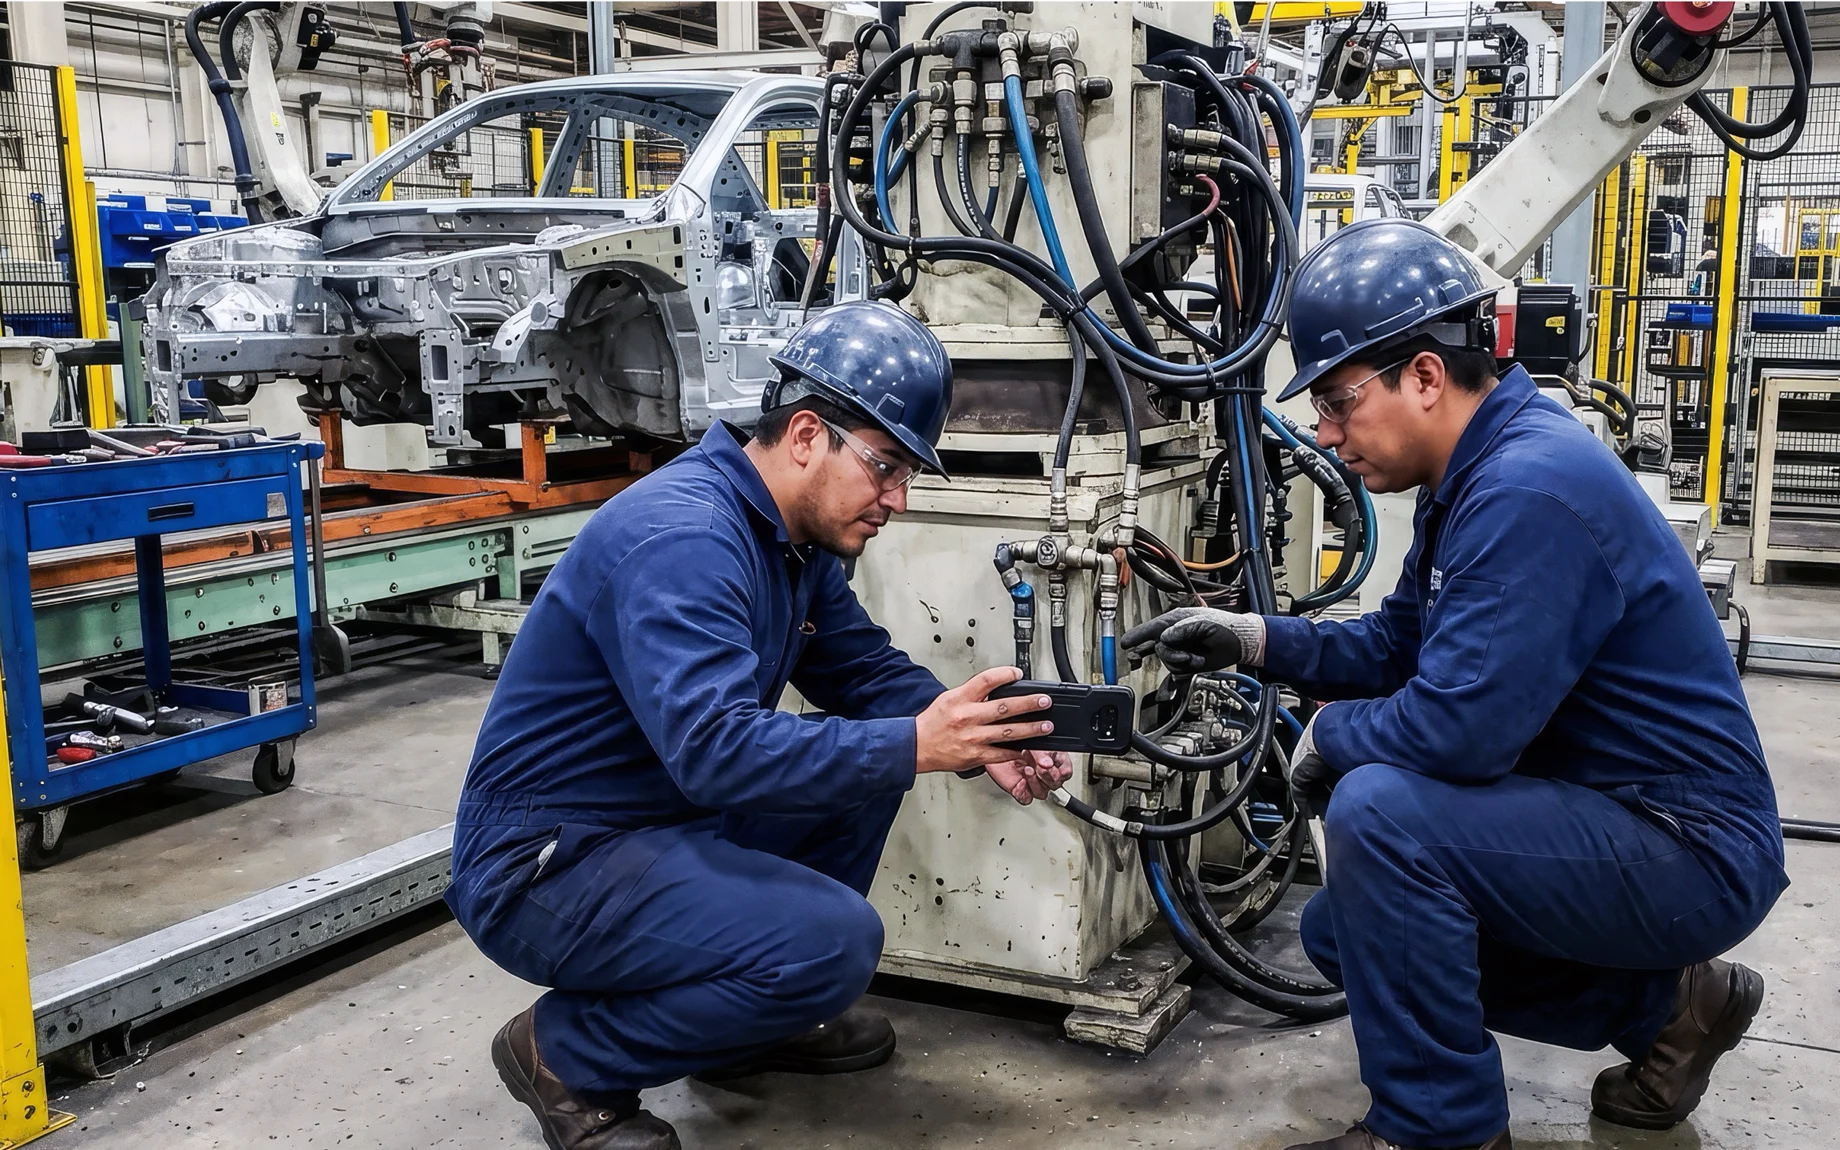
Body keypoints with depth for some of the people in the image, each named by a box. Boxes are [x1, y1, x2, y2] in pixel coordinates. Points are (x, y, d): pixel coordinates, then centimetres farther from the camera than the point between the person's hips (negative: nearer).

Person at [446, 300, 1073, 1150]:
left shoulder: (801, 538, 4)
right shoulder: (680, 536, -26)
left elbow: (868, 672, 8)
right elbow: (716, 747, -36)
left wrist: (979, 739, -10)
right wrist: (914, 746, -35)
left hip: (666, 821, 10)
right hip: (542, 869, -10)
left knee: (875, 740, 5)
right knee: (834, 939, -25)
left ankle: (761, 1018, 15)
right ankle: (564, 1056, -3)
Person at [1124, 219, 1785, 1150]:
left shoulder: (1532, 488, -27)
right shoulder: (1471, 476, 5)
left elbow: (1459, 724, -32)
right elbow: (1396, 648, 14)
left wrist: (1331, 733, -12)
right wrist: (1254, 639, 0)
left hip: (1692, 855, -10)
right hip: (1611, 826, 10)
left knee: (1377, 808, -29)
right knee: (1343, 931, 14)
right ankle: (1666, 1005, 19)